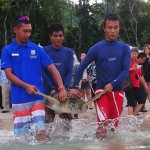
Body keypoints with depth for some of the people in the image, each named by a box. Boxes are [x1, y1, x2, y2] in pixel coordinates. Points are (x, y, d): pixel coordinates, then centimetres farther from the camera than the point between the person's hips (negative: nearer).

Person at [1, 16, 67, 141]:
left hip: (38, 97, 1)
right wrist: (26, 86, -17)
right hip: (19, 99, -1)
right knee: (20, 135, 2)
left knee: (41, 131, -8)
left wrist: (62, 88, -10)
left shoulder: (37, 49, 7)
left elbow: (52, 68, 3)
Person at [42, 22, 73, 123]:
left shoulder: (69, 52, 9)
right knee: (49, 120, -3)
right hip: (48, 92, -2)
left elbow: (70, 72, 3)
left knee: (67, 119, 1)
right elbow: (43, 72, -2)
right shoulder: (45, 51, 2)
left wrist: (64, 88, -11)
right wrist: (52, 89, -11)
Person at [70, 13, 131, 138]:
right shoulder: (96, 48, -3)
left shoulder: (124, 48, 1)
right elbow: (82, 67, 0)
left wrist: (112, 84, -17)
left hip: (117, 90, 2)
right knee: (103, 123, -16)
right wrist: (75, 87, -6)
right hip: (101, 89, -2)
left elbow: (126, 70, -4)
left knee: (114, 123, 7)